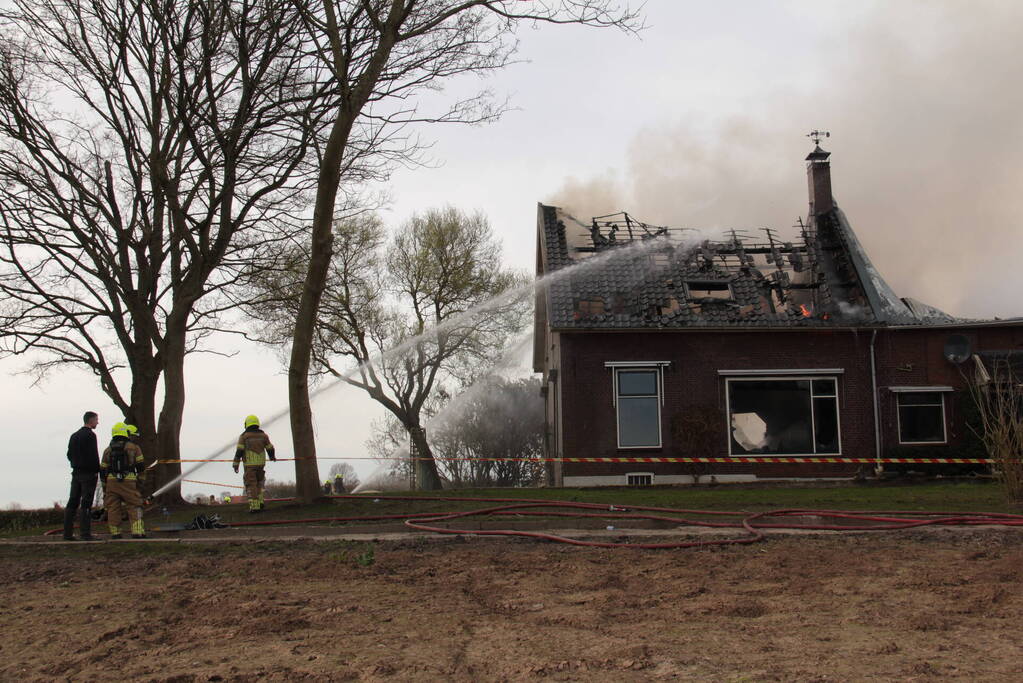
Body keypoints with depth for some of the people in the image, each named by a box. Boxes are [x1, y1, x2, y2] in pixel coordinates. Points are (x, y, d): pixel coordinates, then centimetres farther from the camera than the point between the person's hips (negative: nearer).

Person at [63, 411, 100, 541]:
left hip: (76, 472, 8)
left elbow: (69, 454, 16)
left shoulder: (74, 436, 16)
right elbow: (93, 455, -16)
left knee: (72, 503, 9)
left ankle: (68, 533, 9)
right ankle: (85, 533, -8)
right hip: (88, 473, -8)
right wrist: (97, 470, -10)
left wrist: (76, 464, 15)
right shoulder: (90, 435, -11)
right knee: (86, 504, -7)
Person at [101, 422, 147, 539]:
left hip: (111, 481, 3)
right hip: (129, 481, -3)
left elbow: (103, 470, 13)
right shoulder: (133, 447, 4)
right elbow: (141, 466, 0)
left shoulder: (108, 450, 13)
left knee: (113, 508, 8)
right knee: (134, 507, -1)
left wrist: (104, 487, 18)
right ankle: (137, 531, -9)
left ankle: (115, 532, 9)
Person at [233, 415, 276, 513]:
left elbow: (239, 451, -10)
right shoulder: (263, 435, 6)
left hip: (249, 464, -3)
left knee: (251, 485, -2)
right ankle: (260, 502, 12)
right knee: (259, 482, 21)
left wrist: (236, 464, -8)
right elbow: (270, 448, 10)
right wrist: (272, 457, 29)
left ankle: (254, 506, -9)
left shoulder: (244, 436, -4)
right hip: (261, 463, 4)